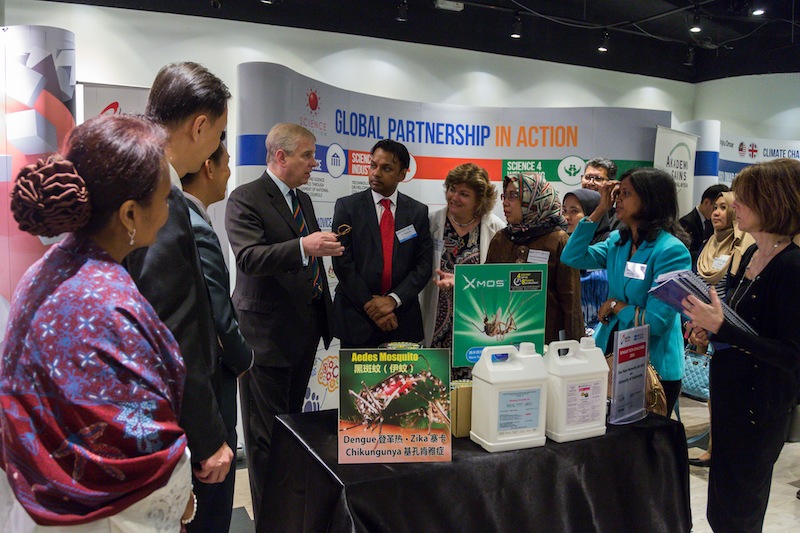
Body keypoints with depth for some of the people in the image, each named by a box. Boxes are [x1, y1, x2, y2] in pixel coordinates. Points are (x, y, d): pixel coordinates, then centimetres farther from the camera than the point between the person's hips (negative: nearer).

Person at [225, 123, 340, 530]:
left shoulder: (302, 199, 16)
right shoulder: (246, 199, -9)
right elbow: (249, 257, -23)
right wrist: (303, 246, -36)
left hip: (306, 329, 8)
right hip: (267, 331, -8)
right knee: (266, 433, 1)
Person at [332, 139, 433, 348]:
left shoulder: (418, 211, 6)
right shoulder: (347, 206, 1)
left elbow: (424, 265, 1)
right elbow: (342, 262, -5)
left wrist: (393, 299, -11)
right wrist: (369, 304, -10)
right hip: (356, 318, -1)